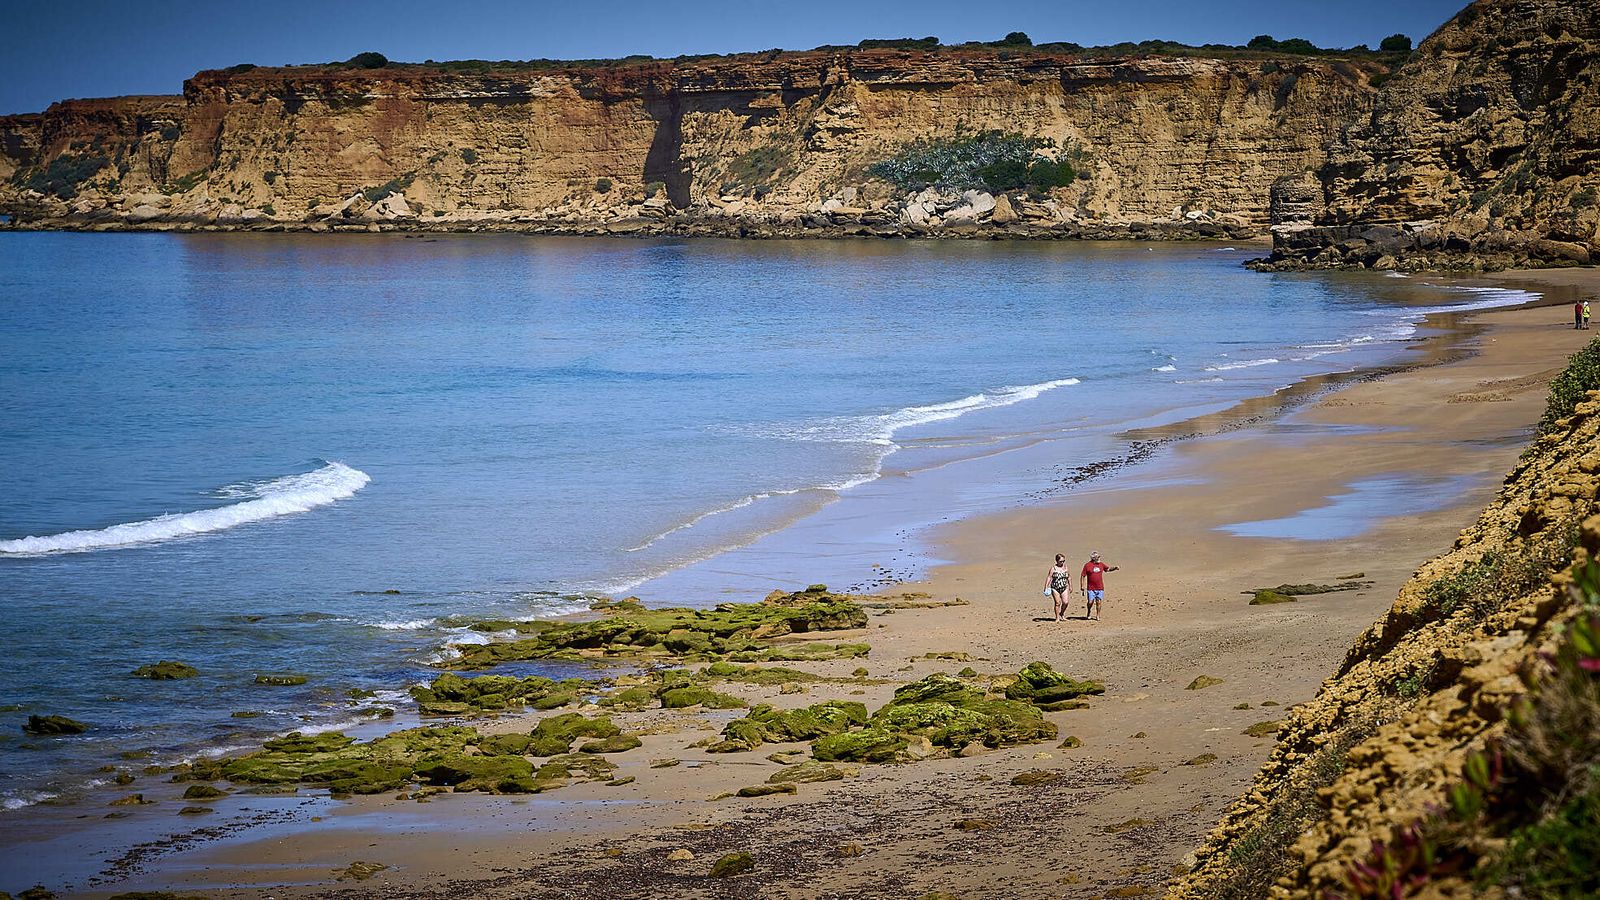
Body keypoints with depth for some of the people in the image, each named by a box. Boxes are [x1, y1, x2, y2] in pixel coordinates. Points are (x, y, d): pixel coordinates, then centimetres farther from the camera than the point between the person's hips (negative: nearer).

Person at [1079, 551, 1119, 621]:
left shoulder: (1101, 564, 8)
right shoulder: (1087, 565, -4)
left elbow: (1108, 569, 22)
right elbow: (1082, 576, -2)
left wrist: (1115, 568, 3)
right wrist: (1081, 586, -5)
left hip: (1100, 588, 3)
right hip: (1091, 588, -3)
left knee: (1098, 602, 1)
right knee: (1090, 602, -5)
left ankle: (1098, 616, 12)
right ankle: (1088, 613, 21)